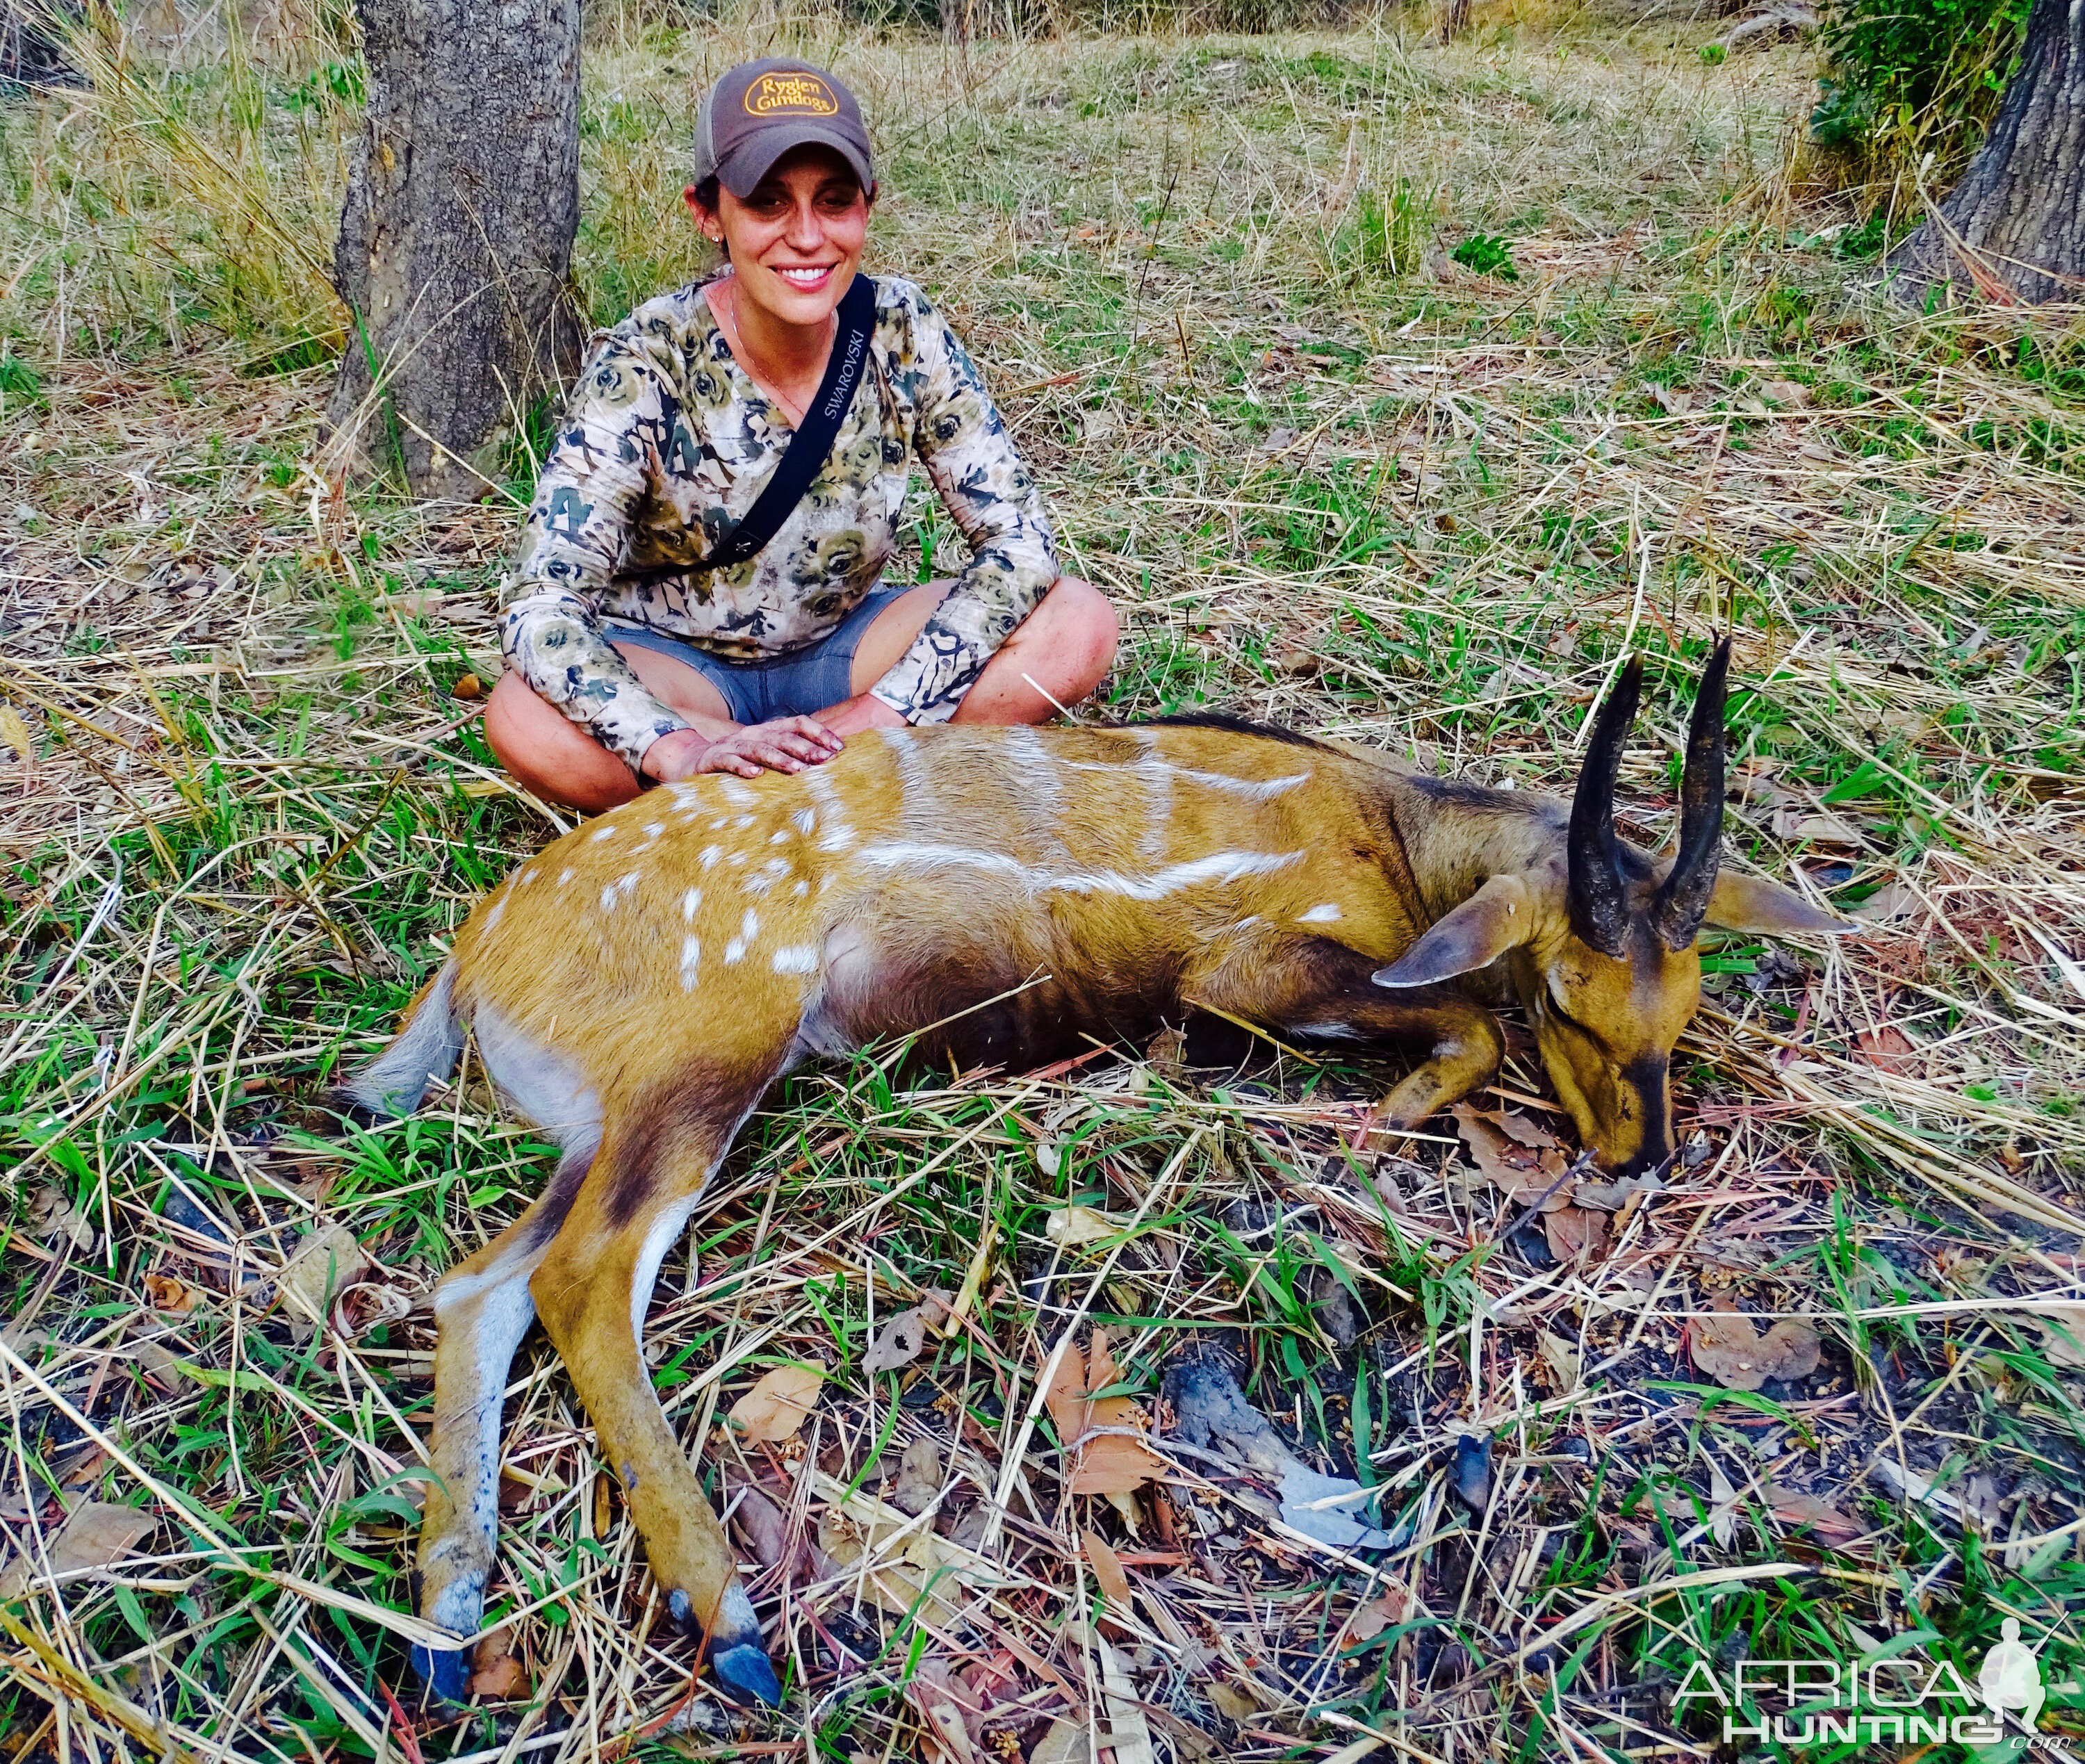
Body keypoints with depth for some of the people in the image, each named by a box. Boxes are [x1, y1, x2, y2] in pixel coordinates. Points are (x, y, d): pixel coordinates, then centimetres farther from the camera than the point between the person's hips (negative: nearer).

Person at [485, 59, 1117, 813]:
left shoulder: (902, 331, -15)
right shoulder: (644, 365, -22)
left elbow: (1019, 542, -16)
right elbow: (539, 608, -28)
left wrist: (884, 709, -28)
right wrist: (682, 751, -45)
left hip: (841, 648, 2)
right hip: (673, 660, -2)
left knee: (1080, 625, -19)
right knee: (525, 722, -34)